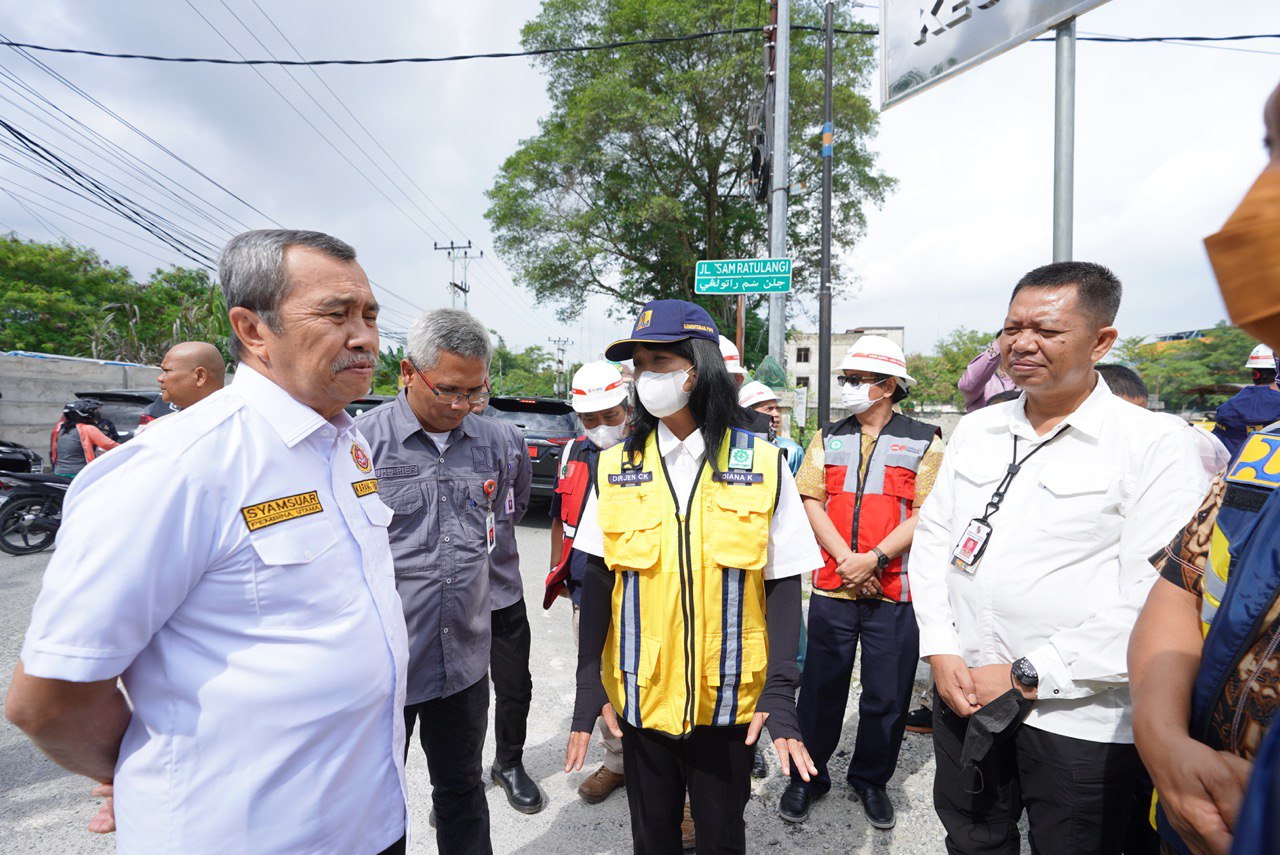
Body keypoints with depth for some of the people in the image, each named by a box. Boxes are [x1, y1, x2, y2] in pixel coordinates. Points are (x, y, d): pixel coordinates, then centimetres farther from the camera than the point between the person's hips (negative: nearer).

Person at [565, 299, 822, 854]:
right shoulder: (616, 467, -3)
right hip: (640, 696, 2)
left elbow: (783, 584, -5)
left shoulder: (762, 464, -8)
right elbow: (599, 582, -1)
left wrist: (781, 691, -10)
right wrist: (588, 687, -5)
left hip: (728, 698, -1)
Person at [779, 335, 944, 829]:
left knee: (886, 695, 11)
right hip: (831, 586, 2)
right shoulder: (828, 438, 8)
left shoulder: (923, 441, 1)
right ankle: (807, 776, 29)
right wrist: (845, 558, -10)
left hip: (895, 592, -1)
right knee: (821, 687, 11)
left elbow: (926, 515, -7)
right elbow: (812, 503, 2)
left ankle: (870, 779, 33)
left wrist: (875, 557, -17)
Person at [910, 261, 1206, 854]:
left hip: (1078, 721, -4)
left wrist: (1027, 675, -17)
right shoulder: (976, 429, 6)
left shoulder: (1156, 446, -11)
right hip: (963, 692, 5)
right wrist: (940, 649, -3)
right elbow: (933, 536, 7)